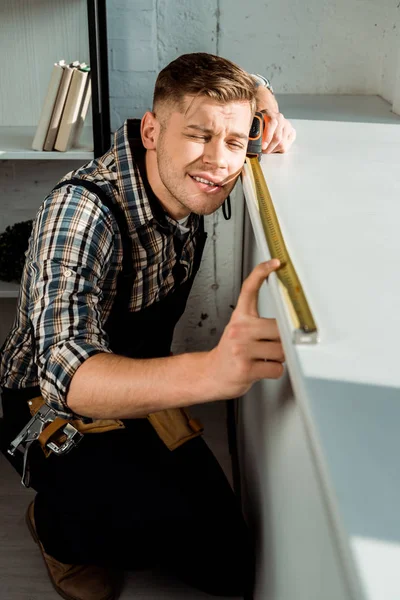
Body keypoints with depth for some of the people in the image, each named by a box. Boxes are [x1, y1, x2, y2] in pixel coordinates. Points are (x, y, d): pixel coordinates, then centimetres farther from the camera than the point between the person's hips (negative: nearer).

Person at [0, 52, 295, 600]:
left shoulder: (186, 177, -12)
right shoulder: (82, 209, -33)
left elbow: (242, 85, 10)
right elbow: (67, 375, -47)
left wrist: (266, 111, -15)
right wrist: (212, 371, -64)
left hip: (139, 390, 7)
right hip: (51, 407, -6)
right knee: (177, 513, -34)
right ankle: (60, 525, 0)